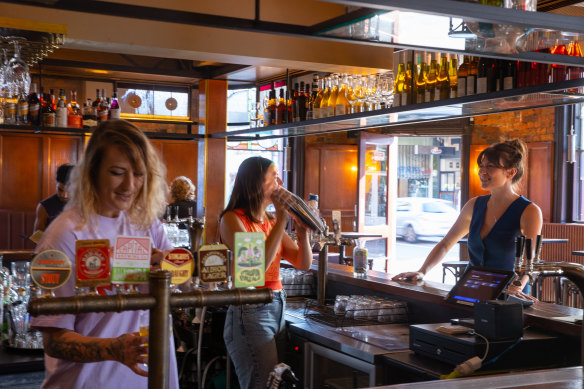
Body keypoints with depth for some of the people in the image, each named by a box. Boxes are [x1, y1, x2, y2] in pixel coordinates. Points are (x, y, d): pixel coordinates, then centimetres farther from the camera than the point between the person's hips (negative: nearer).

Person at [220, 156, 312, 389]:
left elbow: (303, 264, 13)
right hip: (250, 311, -8)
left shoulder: (270, 222, 15)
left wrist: (302, 232, -5)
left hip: (277, 308, 8)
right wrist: (282, 220, -18)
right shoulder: (233, 219, -7)